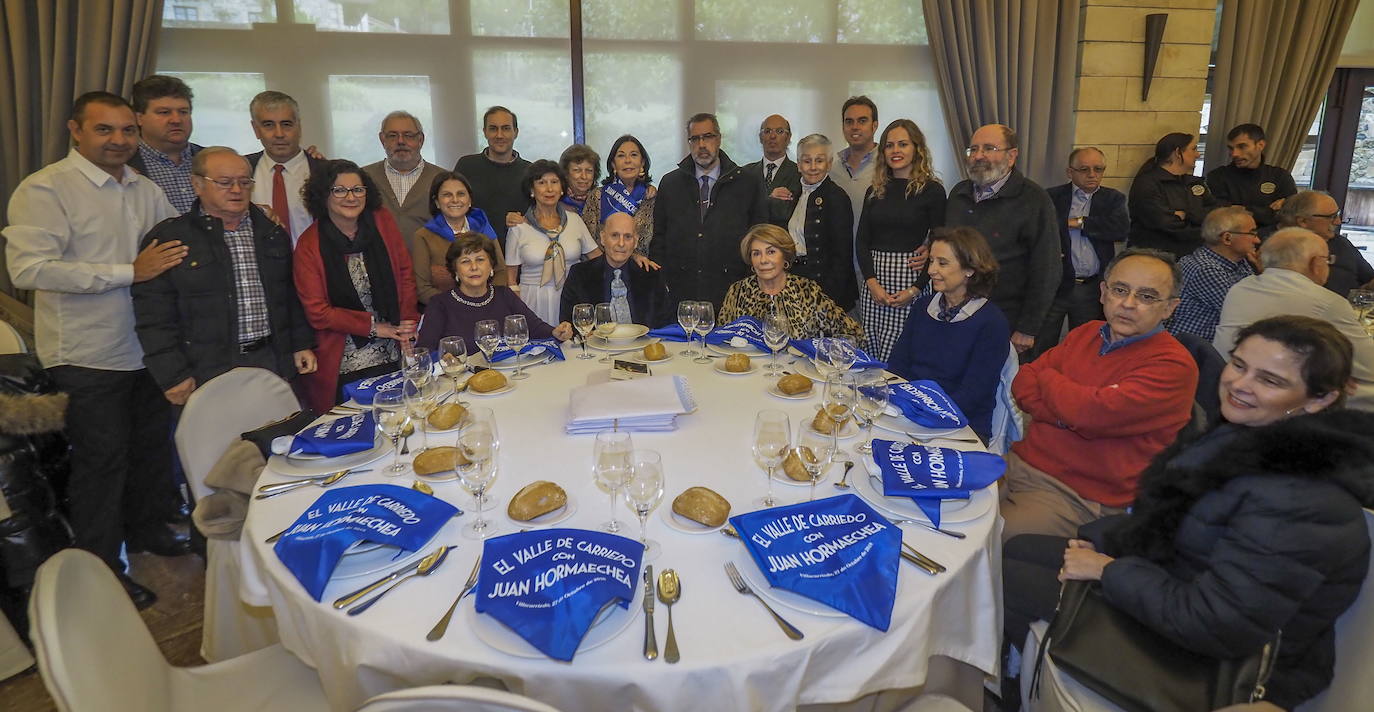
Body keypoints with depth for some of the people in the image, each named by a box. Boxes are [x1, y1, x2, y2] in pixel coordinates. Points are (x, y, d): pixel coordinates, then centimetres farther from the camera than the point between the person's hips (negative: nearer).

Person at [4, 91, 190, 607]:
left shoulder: (146, 190, 9)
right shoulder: (45, 189, -13)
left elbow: (182, 243, 21)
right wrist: (130, 271, -25)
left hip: (149, 348, 7)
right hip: (89, 357, -6)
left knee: (153, 445, 18)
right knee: (102, 460, 4)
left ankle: (145, 528, 40)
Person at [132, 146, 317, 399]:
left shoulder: (273, 233, 14)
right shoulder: (168, 238, -1)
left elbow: (292, 295, 19)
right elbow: (154, 316, -4)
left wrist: (302, 345, 12)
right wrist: (173, 376, -9)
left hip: (276, 366, 4)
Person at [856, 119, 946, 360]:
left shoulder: (932, 190, -1)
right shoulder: (875, 191, 12)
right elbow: (861, 240, 8)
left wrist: (915, 290, -11)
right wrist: (872, 282, -6)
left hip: (910, 278, -4)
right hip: (874, 280, 4)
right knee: (871, 358, 5)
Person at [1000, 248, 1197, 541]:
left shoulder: (1173, 365, -11)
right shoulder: (1086, 334, 12)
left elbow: (1093, 414, -23)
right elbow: (1023, 384, 5)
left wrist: (1048, 377, -2)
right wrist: (1075, 413, -13)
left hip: (1079, 497, -6)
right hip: (1020, 462, 7)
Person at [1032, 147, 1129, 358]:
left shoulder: (1113, 199, 9)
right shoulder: (1052, 197, 2)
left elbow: (1121, 229, -9)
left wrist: (1079, 222, -10)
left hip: (1093, 288, 3)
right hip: (1054, 284, -2)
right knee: (1041, 349, 2)